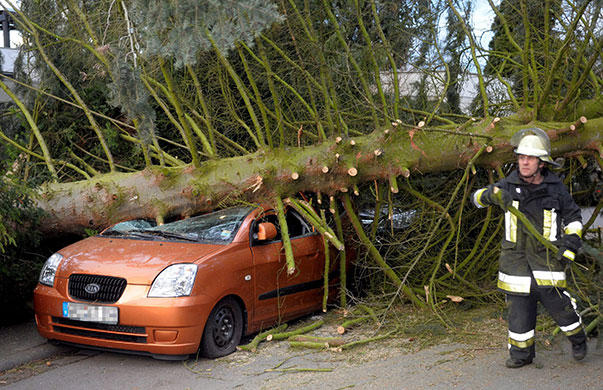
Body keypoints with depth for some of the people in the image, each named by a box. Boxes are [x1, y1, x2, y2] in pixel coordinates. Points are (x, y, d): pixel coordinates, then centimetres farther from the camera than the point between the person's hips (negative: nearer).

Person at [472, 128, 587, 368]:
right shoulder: (509, 185, -1)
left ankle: (578, 341, 21)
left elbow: (573, 217, 9)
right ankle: (521, 353, 18)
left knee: (558, 302, -5)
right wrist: (490, 195, -15)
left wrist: (571, 245, -5)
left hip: (546, 257, -2)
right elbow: (477, 198, 8)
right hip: (516, 256, 2)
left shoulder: (555, 188, -3)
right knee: (518, 306, 3)